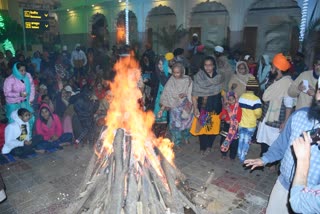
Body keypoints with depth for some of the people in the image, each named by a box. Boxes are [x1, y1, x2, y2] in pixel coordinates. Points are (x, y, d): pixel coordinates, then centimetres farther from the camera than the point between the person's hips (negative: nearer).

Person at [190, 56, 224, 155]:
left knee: (214, 127, 10)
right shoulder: (198, 77, -11)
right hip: (202, 108, -3)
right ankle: (203, 147, 28)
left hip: (215, 108, 3)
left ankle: (209, 146, 34)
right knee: (203, 127, 6)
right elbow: (194, 94, -11)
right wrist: (195, 108, -17)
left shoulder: (218, 77, 0)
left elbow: (222, 92, 10)